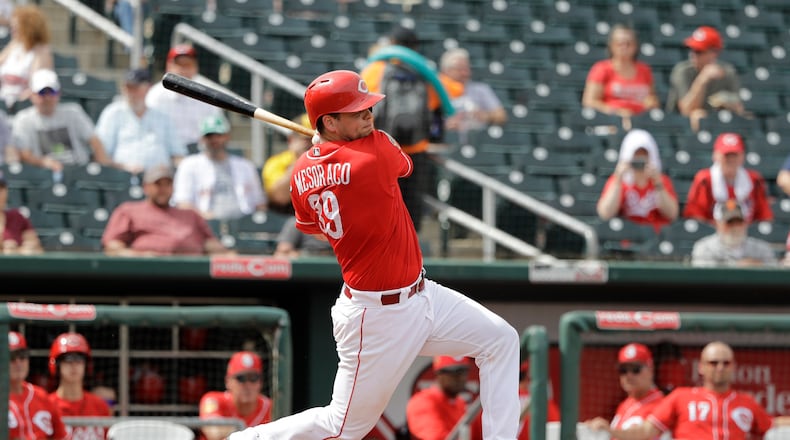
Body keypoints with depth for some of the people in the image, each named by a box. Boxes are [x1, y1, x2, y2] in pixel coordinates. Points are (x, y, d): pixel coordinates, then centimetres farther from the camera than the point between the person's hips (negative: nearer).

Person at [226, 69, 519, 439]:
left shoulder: (302, 173, -3)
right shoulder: (376, 151, -25)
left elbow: (310, 226, 17)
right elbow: (405, 164, 0)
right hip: (379, 318, -9)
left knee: (501, 340, 10)